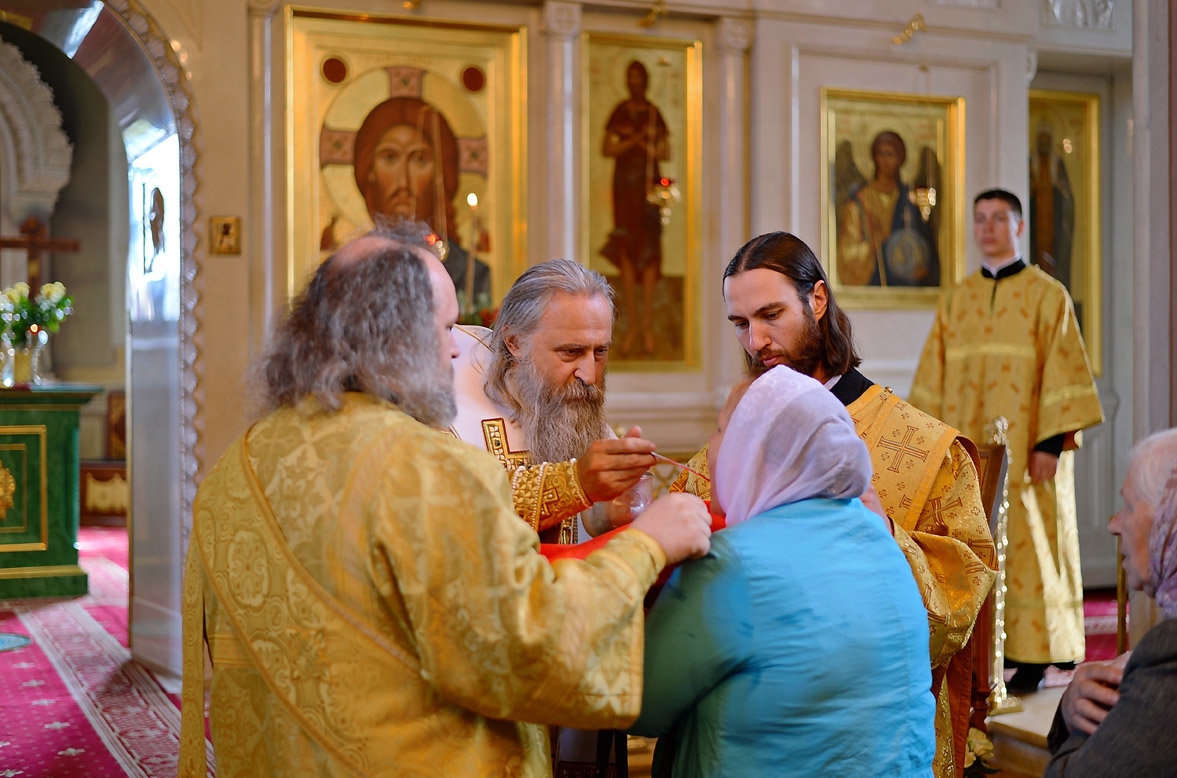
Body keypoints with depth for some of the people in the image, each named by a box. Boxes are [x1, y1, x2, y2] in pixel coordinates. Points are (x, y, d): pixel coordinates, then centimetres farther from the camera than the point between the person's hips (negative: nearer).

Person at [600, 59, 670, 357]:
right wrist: (633, 141, -10)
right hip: (623, 184, 2)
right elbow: (606, 149, 4)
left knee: (648, 249, -7)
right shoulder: (619, 112, 12)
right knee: (625, 249, -2)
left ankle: (647, 323, -3)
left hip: (648, 183, -2)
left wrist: (643, 143, -11)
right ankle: (632, 323, 2)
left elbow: (665, 153, 4)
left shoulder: (654, 113, 7)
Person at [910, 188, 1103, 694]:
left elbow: (1063, 371, -5)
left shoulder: (1047, 295, 0)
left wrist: (1052, 442, -13)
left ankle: (1032, 660, 5)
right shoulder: (956, 301, 12)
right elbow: (933, 378, 12)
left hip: (1024, 455, -4)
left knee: (1026, 552, -2)